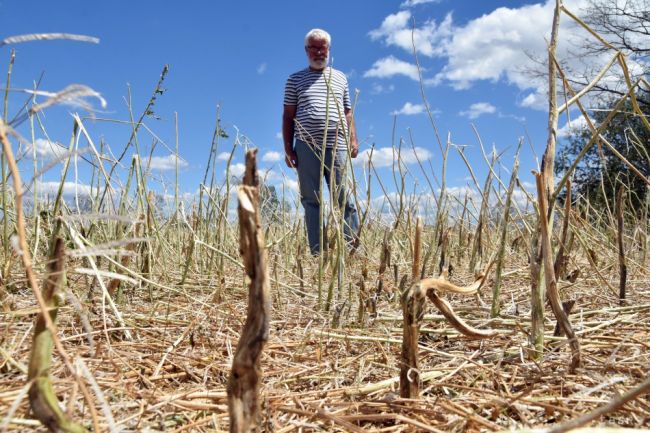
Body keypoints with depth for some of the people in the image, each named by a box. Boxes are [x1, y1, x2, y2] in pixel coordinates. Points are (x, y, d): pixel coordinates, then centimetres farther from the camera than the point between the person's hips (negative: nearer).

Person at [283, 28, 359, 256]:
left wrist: (353, 140, 4)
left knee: (344, 197, -6)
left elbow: (348, 113, 18)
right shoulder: (295, 79, 14)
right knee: (311, 200, -1)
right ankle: (318, 251, 1)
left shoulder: (340, 78, 20)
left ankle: (352, 245, -2)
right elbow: (288, 116, 9)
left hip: (337, 146, 1)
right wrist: (288, 149, 1)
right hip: (306, 147, 0)